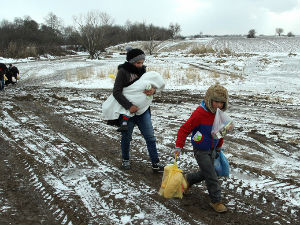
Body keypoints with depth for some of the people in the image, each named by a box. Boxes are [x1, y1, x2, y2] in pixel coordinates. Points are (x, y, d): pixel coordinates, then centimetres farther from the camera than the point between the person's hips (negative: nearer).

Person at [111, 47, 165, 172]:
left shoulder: (142, 70, 4)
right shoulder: (123, 72, -13)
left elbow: (151, 83, 11)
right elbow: (116, 92, -19)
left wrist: (153, 90, -14)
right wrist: (129, 106, -27)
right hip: (127, 110, -4)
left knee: (150, 137, 2)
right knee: (126, 137, 12)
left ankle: (156, 164, 8)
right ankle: (125, 160, 35)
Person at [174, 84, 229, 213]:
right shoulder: (200, 113, -23)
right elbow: (184, 129, -19)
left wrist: (219, 147, 24)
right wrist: (179, 146, -22)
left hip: (212, 150, 7)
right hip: (201, 151, -7)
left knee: (205, 173, 18)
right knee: (211, 176, -5)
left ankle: (187, 179, 42)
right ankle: (216, 201, 10)